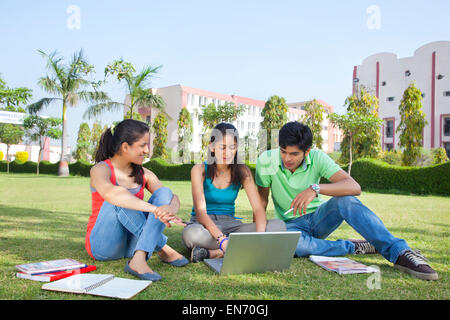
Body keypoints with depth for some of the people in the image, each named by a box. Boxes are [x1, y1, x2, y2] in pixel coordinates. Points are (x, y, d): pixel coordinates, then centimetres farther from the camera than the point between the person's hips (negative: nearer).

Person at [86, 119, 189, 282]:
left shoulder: (144, 174, 6)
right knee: (119, 200, -30)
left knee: (164, 192, -17)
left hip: (133, 242, 4)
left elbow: (173, 198, -7)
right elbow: (109, 193, -36)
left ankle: (139, 259, -33)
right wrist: (155, 209, -49)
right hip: (103, 244, -4)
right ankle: (164, 250, -26)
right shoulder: (101, 170, -11)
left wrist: (171, 209, -34)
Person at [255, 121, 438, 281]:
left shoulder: (317, 157, -16)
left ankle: (400, 253, -31)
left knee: (345, 200, -32)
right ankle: (353, 247, -18)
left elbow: (354, 187, -27)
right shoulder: (267, 160, -16)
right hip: (291, 225, 0)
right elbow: (262, 198, -6)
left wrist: (315, 188, -41)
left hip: (318, 218, 1)